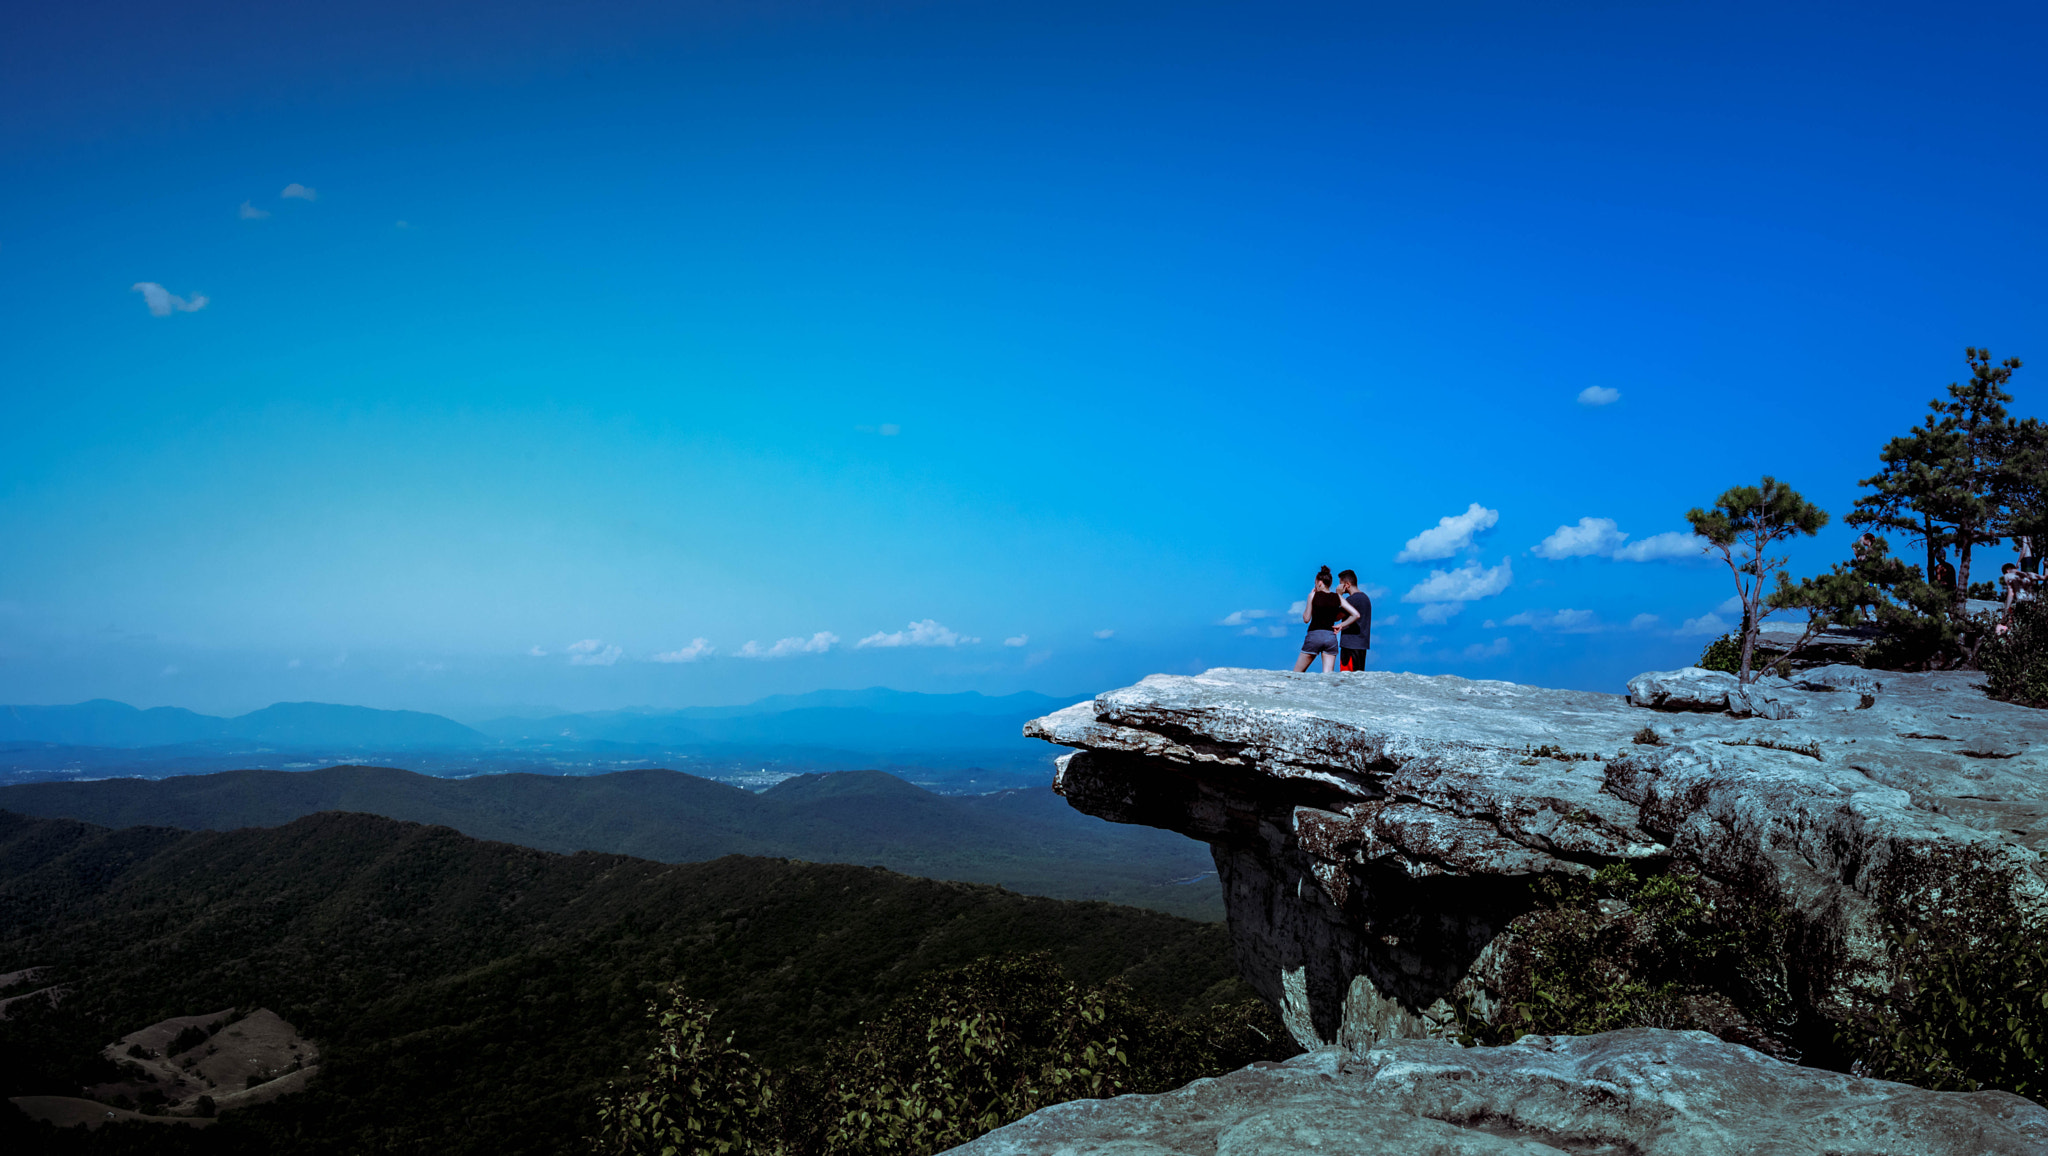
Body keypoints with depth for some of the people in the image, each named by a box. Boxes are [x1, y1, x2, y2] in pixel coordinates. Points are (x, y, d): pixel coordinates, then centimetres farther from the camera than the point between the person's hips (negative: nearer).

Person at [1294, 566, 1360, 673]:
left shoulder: (1313, 595, -1)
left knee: (1296, 674, 7)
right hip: (1331, 637, 3)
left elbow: (1306, 619, 4)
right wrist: (1341, 625, 9)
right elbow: (1356, 614, 3)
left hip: (1314, 636, -3)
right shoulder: (1337, 597, 7)